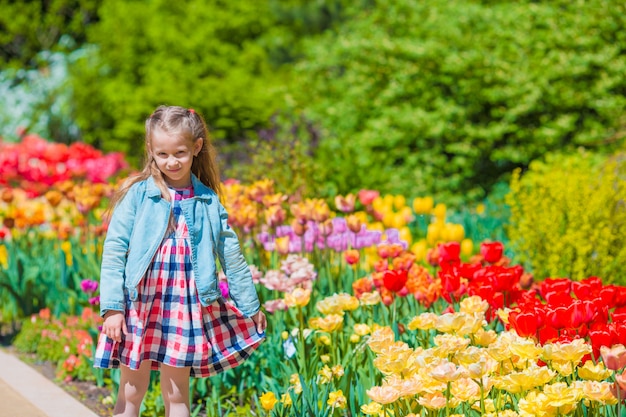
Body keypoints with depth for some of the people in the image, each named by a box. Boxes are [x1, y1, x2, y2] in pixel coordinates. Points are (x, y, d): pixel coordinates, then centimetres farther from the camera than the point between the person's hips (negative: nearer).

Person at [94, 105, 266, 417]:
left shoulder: (208, 201, 4)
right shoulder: (136, 195, -4)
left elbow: (231, 256, 11)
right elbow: (114, 252, -6)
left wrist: (251, 306, 16)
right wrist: (112, 308, -12)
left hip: (186, 309, 2)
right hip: (140, 305, -2)